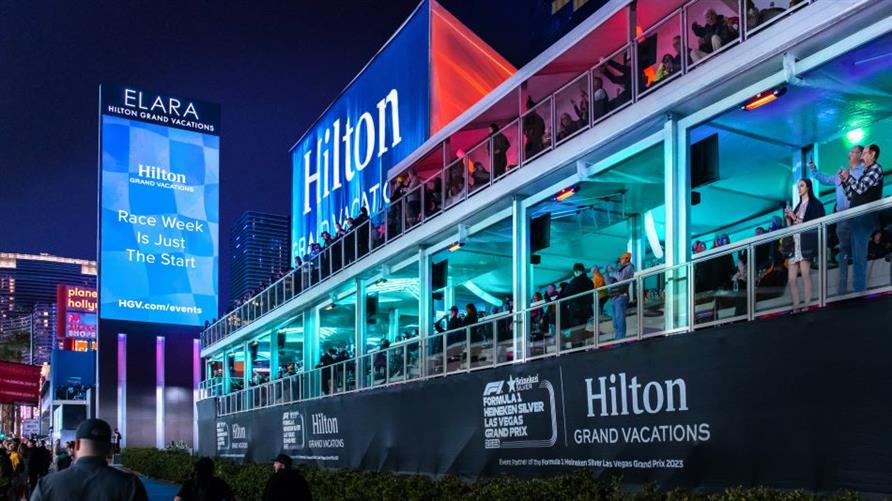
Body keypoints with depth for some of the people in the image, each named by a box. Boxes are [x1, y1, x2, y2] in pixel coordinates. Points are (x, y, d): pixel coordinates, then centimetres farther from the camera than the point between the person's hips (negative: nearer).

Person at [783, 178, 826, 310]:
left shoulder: (815, 204, 3)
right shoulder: (798, 205, 23)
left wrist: (798, 220, -10)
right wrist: (788, 218, 4)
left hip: (806, 243, -7)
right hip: (795, 244, 7)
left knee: (805, 275, -15)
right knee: (791, 279, 0)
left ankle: (807, 307, -17)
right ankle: (796, 308, 2)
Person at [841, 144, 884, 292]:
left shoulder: (876, 168, -3)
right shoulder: (864, 173, 21)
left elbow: (861, 188, -16)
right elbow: (851, 197, 22)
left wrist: (848, 177, -1)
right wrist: (845, 181, 13)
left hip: (865, 217, -9)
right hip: (856, 218, 9)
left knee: (860, 256, -12)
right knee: (856, 256, 9)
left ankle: (860, 289, -12)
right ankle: (857, 289, 13)